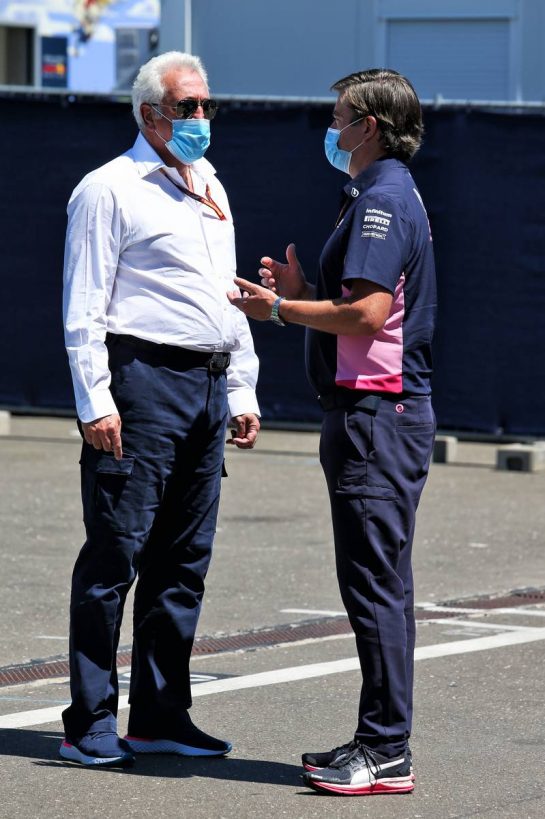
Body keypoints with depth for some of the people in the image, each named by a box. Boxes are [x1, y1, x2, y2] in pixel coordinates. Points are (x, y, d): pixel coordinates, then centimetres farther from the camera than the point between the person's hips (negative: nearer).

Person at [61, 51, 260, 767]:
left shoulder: (212, 191, 20)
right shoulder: (110, 190, -4)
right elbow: (84, 309, -8)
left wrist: (241, 392, 18)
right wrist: (94, 402, -15)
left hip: (206, 387, 8)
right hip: (141, 381, -8)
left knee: (184, 561, 9)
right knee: (116, 552, -8)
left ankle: (160, 715, 15)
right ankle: (91, 724, -5)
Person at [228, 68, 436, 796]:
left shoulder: (383, 201, -15)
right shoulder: (389, 194, 19)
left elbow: (367, 315, -23)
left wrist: (281, 309, -13)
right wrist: (303, 293, 15)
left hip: (376, 414, -11)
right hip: (384, 410, 11)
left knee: (376, 585, -9)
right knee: (380, 584, 13)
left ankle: (385, 753, -8)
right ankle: (380, 741, 18)